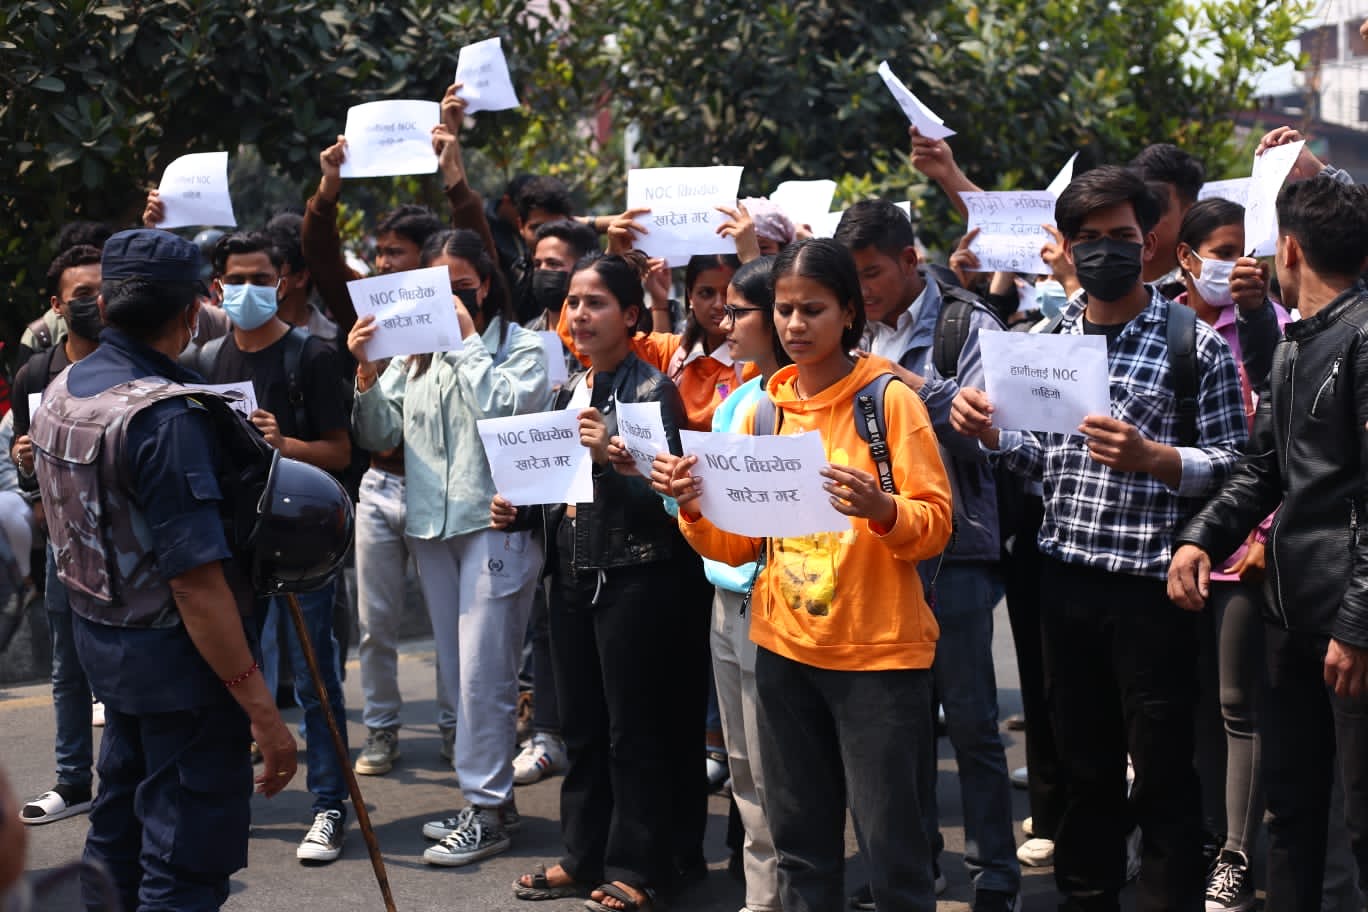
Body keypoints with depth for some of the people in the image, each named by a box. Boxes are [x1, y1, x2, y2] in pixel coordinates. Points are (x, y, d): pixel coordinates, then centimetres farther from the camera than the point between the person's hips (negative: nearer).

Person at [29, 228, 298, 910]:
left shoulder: (60, 393, 4)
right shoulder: (165, 417, -24)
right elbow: (196, 580, -28)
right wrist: (262, 712, -25)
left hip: (100, 638, 9)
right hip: (174, 651, -9)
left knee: (118, 835, 22)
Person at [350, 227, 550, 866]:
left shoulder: (521, 346, -2)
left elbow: (506, 409, -20)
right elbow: (379, 436, 6)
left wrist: (468, 341, -14)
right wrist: (367, 374, -10)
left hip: (495, 522, -6)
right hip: (430, 525, 6)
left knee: (483, 674, -7)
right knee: (457, 674, 12)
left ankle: (487, 812, 2)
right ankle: (489, 796, 23)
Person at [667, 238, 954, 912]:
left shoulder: (890, 400, -6)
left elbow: (935, 525, -9)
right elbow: (740, 543, 10)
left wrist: (881, 509, -29)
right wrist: (696, 514, -9)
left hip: (878, 652, -5)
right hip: (785, 650, 5)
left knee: (891, 846, -2)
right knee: (801, 843, 12)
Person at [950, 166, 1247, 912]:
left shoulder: (1195, 344, -6)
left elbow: (1231, 464, -8)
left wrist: (1147, 456, -23)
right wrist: (989, 430, -4)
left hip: (1152, 584, -5)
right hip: (1065, 577, 5)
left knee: (1163, 769, 4)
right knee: (1083, 760, 16)